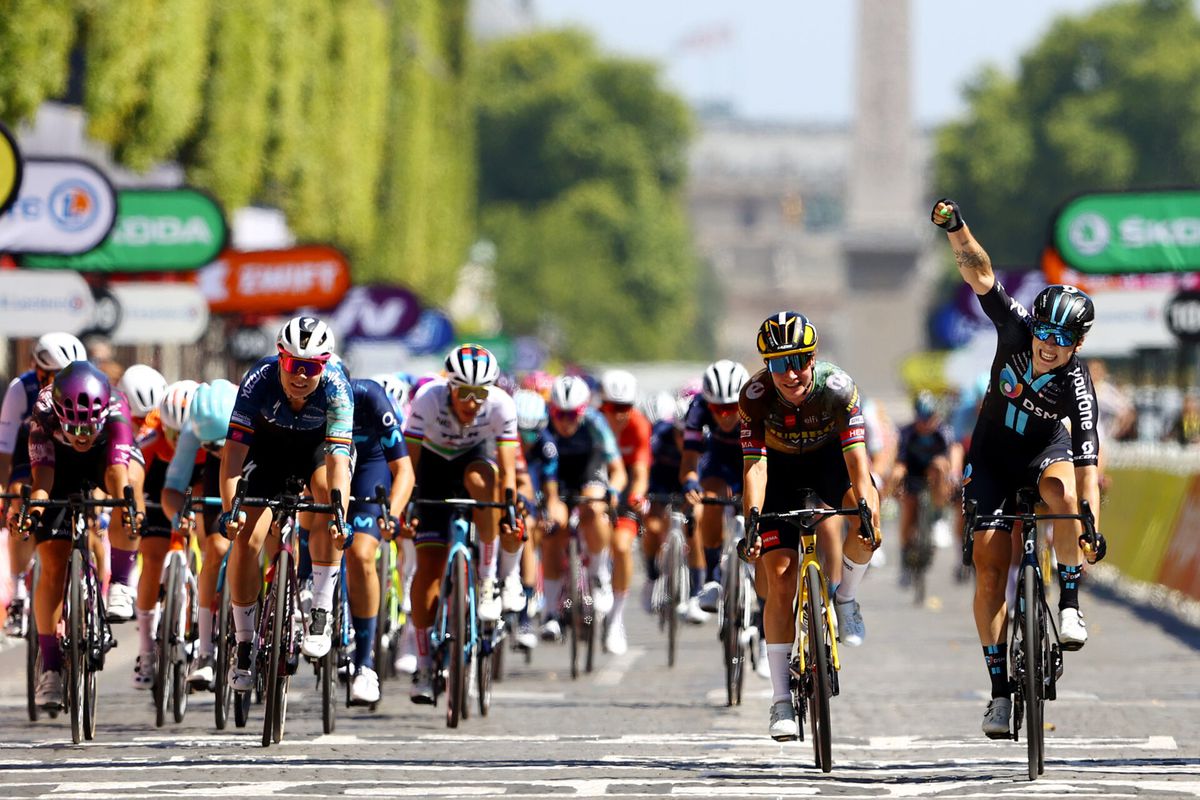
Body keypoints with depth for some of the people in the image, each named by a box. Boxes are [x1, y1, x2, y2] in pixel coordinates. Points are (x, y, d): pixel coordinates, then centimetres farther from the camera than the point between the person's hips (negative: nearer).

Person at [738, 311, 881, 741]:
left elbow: (856, 455, -35)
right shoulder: (756, 396, -30)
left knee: (866, 520, -33)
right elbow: (755, 464, -34)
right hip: (781, 467, 0)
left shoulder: (838, 388, -31)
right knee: (781, 578, -11)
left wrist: (866, 508, -50)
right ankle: (782, 700, -6)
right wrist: (752, 518, -49)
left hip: (828, 455, 0)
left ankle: (846, 598, -3)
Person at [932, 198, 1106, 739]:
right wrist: (955, 227, -42)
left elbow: (1088, 465, -34)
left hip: (1045, 449, -2)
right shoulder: (1016, 328, -21)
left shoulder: (1077, 386, -28)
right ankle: (1000, 689, -1)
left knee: (1063, 488, -39)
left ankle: (1069, 605, -23)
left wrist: (1093, 527, -45)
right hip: (993, 455, 2)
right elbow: (980, 275, -27)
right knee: (990, 570, -9)